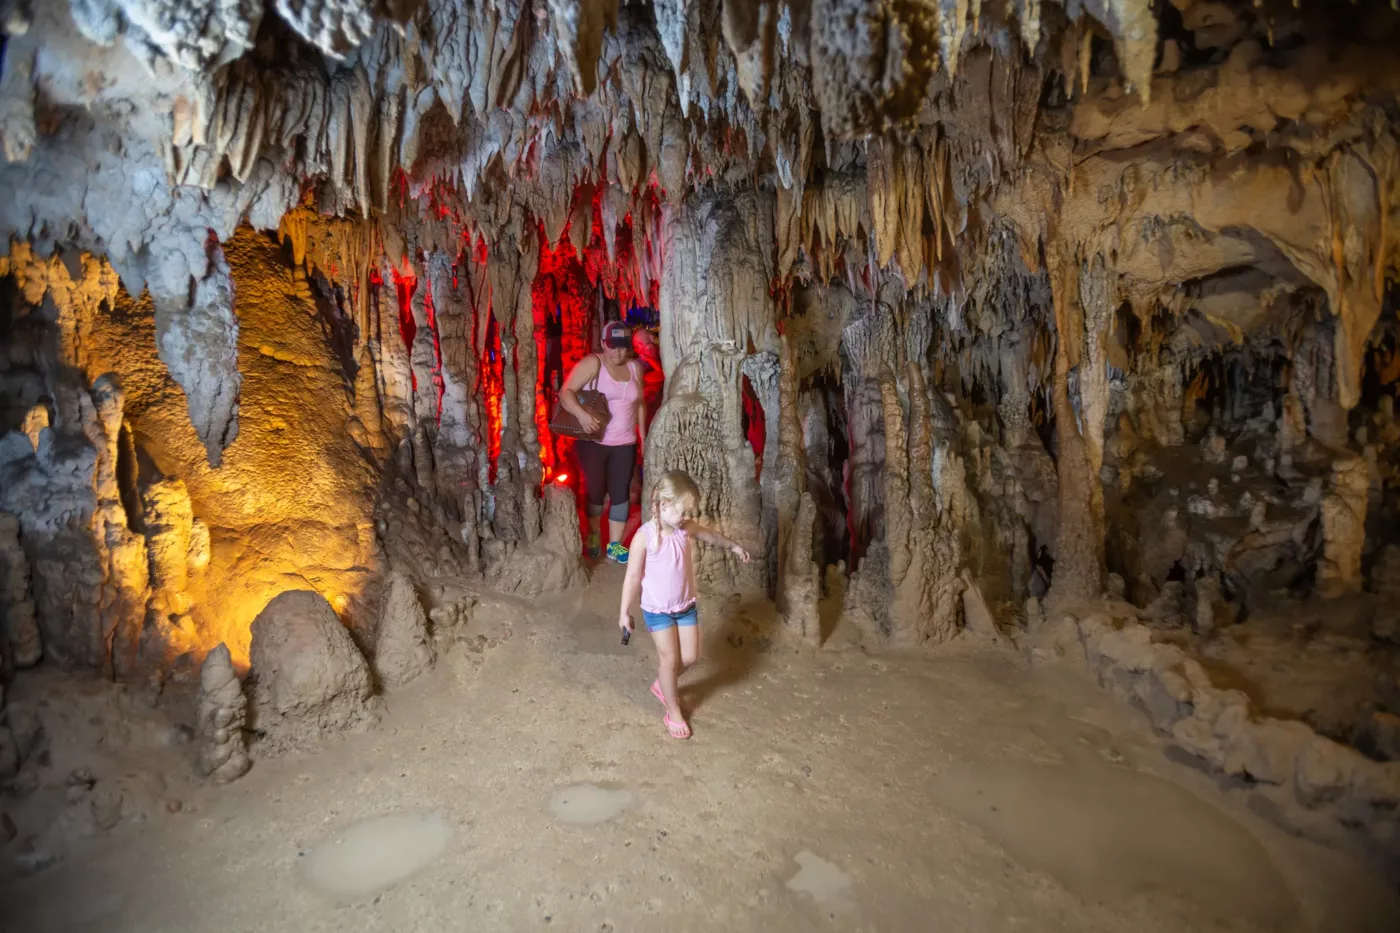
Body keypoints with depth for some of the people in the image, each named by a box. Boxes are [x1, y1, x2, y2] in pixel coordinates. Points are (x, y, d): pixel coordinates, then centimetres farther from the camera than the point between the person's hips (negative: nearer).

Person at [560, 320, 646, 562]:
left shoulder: (634, 368, 7)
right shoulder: (592, 363, -10)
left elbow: (640, 404, 14)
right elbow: (566, 392, -17)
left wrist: (643, 435, 12)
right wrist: (581, 414, -34)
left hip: (625, 444, 4)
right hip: (593, 441, -4)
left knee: (620, 492, 4)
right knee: (595, 490, 10)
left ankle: (615, 545, 13)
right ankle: (593, 537, 33)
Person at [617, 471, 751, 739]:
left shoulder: (686, 528, -7)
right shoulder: (645, 536, -23)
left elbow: (711, 536, 16)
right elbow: (633, 577, -15)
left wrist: (733, 545, 27)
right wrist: (625, 612, -10)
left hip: (686, 606, 6)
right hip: (657, 610, -5)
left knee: (690, 656, 11)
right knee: (670, 659, 3)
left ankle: (661, 684, 40)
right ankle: (673, 712, 25)